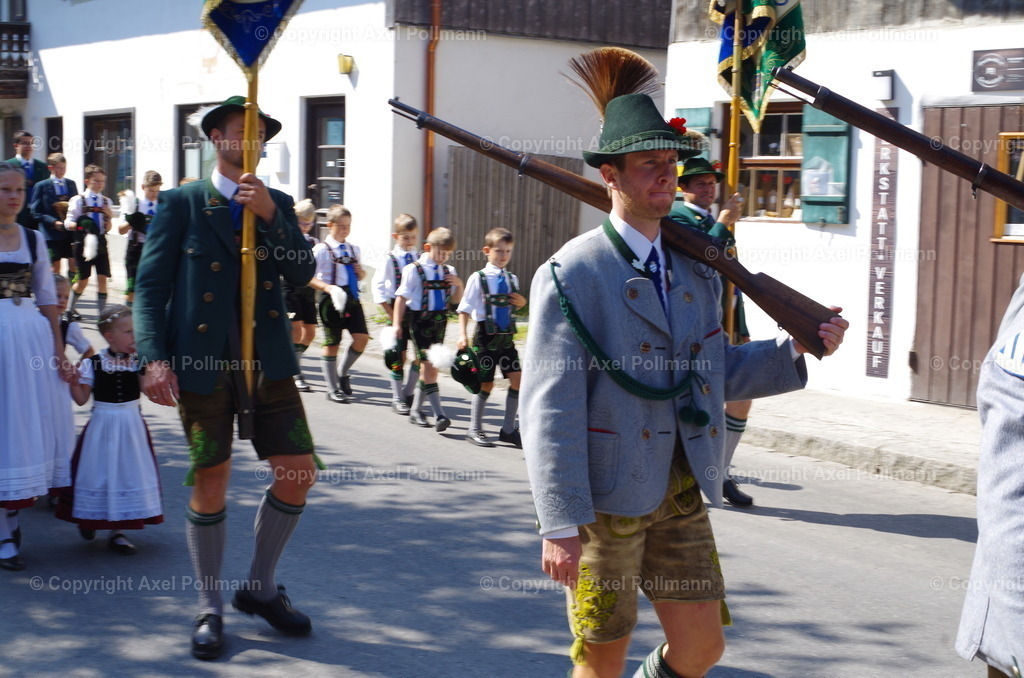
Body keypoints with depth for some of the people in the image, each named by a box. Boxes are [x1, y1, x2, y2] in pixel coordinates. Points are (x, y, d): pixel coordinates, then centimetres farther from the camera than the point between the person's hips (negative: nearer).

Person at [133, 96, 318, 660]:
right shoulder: (181, 203, 3)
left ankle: (259, 588, 21)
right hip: (202, 363, -3)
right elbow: (151, 284, -3)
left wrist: (269, 216, -13)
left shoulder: (277, 205, 13)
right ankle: (210, 609, 18)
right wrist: (154, 357, -15)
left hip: (268, 362, 4)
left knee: (298, 473, 1)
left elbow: (302, 273, 0)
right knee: (210, 484, 2)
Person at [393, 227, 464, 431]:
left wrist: (458, 284, -2)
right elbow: (402, 297, -7)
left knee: (431, 366, 10)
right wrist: (397, 323, -11)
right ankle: (439, 415, -13)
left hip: (440, 320, 6)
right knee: (428, 365, -9)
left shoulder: (448, 271, 10)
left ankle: (416, 409, 23)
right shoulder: (414, 270, -7)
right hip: (420, 320, -6)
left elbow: (456, 299, 17)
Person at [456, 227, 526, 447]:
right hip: (486, 338, -5)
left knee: (517, 379, -1)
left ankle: (508, 429, 11)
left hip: (506, 338, 5)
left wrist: (522, 303, -1)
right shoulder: (478, 278, -8)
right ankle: (475, 429, 18)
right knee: (485, 384, 2)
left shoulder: (512, 279, 7)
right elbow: (465, 309, -7)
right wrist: (463, 334, -17)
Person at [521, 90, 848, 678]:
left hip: (682, 493, 6)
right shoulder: (572, 273, -12)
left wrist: (798, 349, 0)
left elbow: (712, 375, 15)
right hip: (606, 496, -6)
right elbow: (550, 408, -17)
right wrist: (561, 525, -21)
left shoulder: (696, 271, 10)